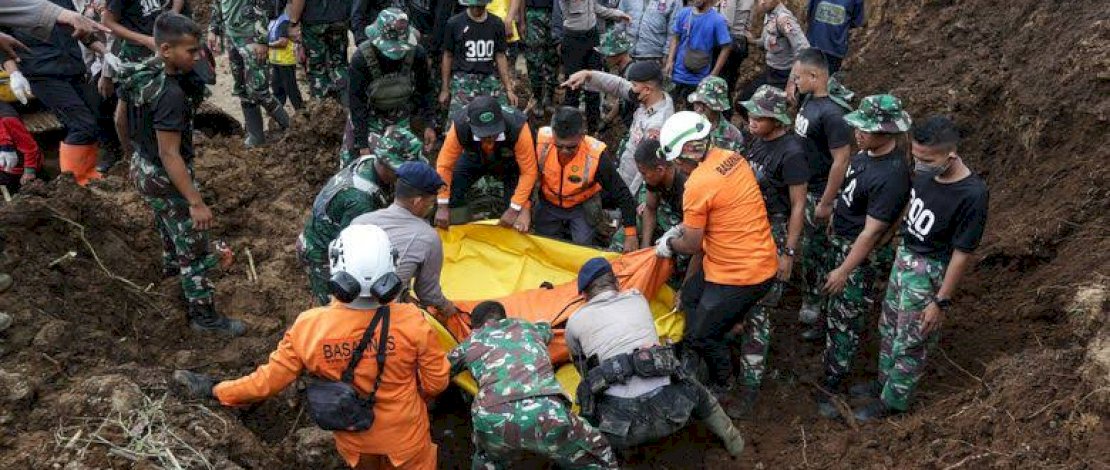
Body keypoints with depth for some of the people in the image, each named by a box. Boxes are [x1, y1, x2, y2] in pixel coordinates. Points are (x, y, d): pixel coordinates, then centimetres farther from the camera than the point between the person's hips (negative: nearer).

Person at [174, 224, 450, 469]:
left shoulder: (310, 327, -28)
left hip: (352, 437, 2)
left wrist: (214, 390, 0)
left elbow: (269, 380, -16)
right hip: (403, 435, -2)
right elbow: (435, 382, -17)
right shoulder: (411, 323, -31)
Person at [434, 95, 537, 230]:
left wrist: (514, 209, -31)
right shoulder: (459, 127, -38)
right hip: (474, 159, 2)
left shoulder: (518, 128, -42)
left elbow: (528, 171, -32)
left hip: (510, 162, -2)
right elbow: (444, 166, -25)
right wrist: (442, 206, -25)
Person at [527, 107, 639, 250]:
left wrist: (631, 235, -20)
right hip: (548, 203, 2)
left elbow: (622, 194, -23)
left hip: (583, 206, -2)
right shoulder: (540, 140, -29)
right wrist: (524, 209, -19)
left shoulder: (596, 155, -34)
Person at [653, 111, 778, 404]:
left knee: (701, 336, 5)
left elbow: (692, 244, -13)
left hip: (742, 274, -9)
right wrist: (682, 228, 15)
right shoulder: (733, 158, 2)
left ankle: (722, 386, 30)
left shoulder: (698, 184, -24)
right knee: (690, 298, 22)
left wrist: (669, 243, 7)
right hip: (759, 259, 9)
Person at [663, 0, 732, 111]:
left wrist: (714, 74, -10)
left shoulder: (717, 20, -11)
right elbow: (676, 38, 8)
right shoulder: (683, 13, 0)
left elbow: (726, 47, -7)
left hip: (700, 79, -3)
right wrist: (670, 61, -3)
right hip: (679, 74, 3)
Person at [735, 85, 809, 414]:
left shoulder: (791, 153, -19)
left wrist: (789, 253, -16)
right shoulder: (760, 140, 5)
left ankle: (750, 386, 1)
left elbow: (798, 206, -16)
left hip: (774, 235, -8)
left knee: (757, 310, -5)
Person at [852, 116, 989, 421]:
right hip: (905, 255, 7)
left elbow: (962, 253, -22)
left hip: (930, 271, -7)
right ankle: (884, 381, 45)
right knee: (889, 326, 24)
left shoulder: (972, 195, -31)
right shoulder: (926, 171, -13)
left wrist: (941, 301, -16)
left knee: (911, 342, 11)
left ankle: (893, 401, 31)